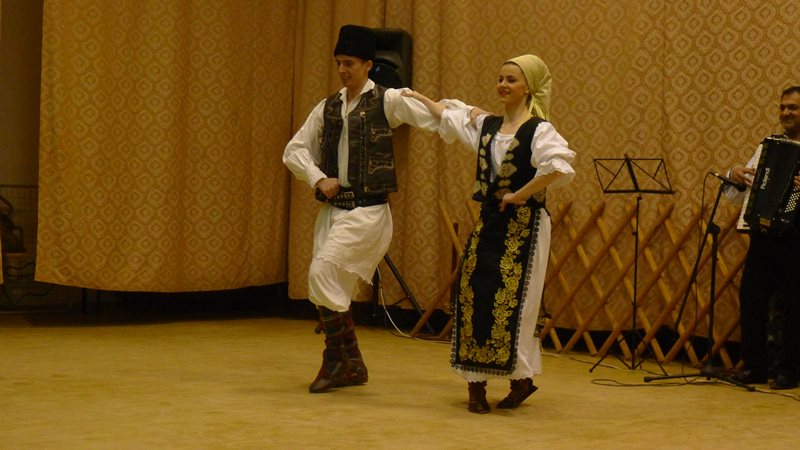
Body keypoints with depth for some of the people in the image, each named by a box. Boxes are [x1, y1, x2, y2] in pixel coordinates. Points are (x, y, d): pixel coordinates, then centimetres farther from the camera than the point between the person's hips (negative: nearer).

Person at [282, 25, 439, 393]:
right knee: (331, 288, 8)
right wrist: (318, 179, -3)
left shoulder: (388, 101, -4)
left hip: (368, 211, -6)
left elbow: (439, 117, -9)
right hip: (332, 209, 6)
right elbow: (294, 150, 12)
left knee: (323, 274, -18)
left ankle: (341, 359, -2)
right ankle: (348, 366, 24)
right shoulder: (327, 108, 11)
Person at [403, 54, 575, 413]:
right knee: (472, 296, 2)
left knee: (511, 302, -7)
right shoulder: (487, 124, 10)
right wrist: (419, 97, 35)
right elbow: (450, 115, 29)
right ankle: (475, 385, 9)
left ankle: (521, 379, 12)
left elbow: (560, 166, -28)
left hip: (523, 225, -6)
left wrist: (521, 195, -21)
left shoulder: (539, 130, -10)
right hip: (488, 222, 7)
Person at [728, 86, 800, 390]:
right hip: (764, 235, 5)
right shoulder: (768, 146, 14)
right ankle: (754, 365, 12)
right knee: (751, 297, 1)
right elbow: (737, 194, 15)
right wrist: (736, 176, -6)